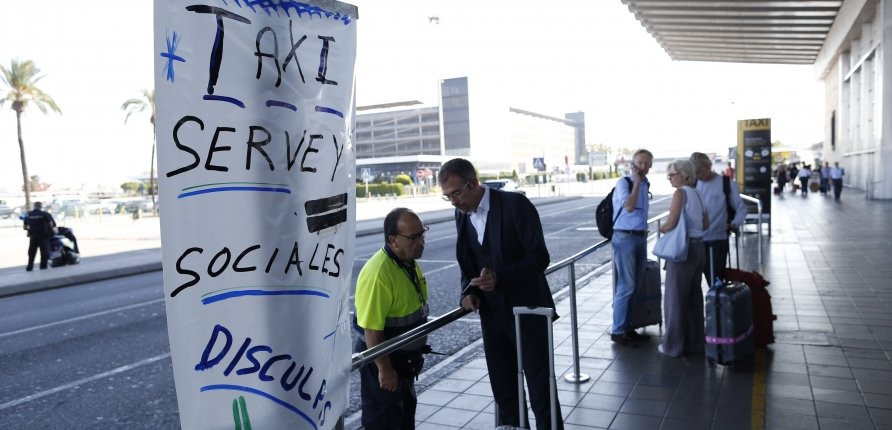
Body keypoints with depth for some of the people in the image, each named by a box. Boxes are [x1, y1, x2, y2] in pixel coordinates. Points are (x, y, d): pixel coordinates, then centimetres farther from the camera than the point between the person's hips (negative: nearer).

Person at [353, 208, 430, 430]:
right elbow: (372, 330, -29)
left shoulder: (409, 262, 1)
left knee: (406, 408, 24)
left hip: (404, 356, 9)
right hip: (381, 358, -9)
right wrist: (384, 368, -24)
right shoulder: (378, 274, -31)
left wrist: (416, 351, 19)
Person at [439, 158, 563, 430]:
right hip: (492, 315, 6)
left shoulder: (515, 204, -15)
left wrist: (500, 279, -29)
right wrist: (468, 292, -5)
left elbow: (539, 257, -17)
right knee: (503, 392, 15)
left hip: (527, 311, -6)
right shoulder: (462, 214, 4)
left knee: (541, 391, 3)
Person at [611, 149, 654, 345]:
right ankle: (617, 331, 1)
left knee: (637, 286, 10)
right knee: (626, 286, -8)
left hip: (641, 238, 8)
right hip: (625, 238, -8)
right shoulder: (623, 182, -8)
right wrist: (636, 182, -17)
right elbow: (628, 206, -24)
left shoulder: (645, 184, 13)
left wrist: (644, 229, 11)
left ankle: (627, 327, 20)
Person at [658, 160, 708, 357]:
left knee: (676, 297, 2)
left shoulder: (681, 193, -12)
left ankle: (673, 344, 9)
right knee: (693, 297, 15)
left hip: (683, 248, -8)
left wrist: (660, 228, 2)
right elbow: (705, 224, 17)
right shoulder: (696, 193, 12)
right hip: (698, 248, 8)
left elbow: (671, 224, -18)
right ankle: (695, 342, 23)